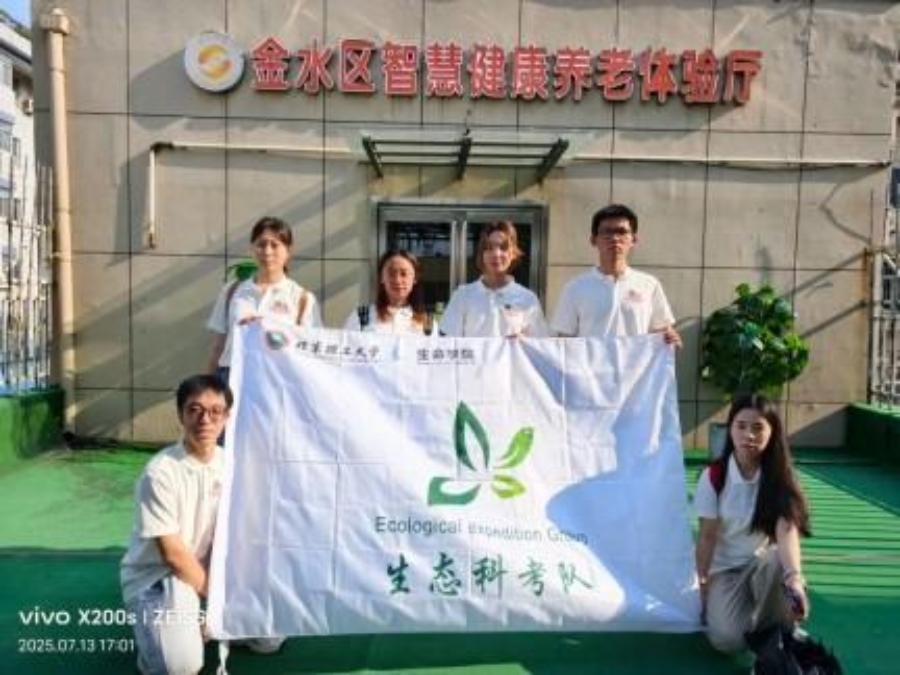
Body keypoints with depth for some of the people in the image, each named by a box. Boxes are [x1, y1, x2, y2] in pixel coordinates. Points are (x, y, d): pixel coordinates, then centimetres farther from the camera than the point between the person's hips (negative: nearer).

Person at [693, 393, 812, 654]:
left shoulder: (779, 477, -14)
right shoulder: (713, 476, -15)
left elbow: (787, 529, -30)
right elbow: (707, 536, -10)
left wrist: (795, 579, -47)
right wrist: (702, 588, -11)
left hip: (762, 562, 1)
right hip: (724, 568, -1)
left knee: (781, 563, -36)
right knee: (727, 639, -24)